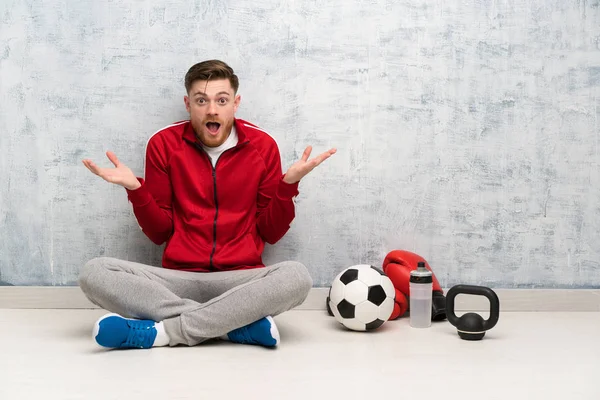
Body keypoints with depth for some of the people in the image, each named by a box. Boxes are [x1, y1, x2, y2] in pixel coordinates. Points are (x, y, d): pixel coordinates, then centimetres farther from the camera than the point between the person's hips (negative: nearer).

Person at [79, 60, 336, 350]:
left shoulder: (262, 146, 3)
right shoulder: (164, 144, 3)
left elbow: (271, 233, 5)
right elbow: (159, 233, 7)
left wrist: (288, 184, -9)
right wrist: (135, 189, -9)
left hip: (240, 280, -1)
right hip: (179, 278, 1)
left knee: (296, 276, -33)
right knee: (93, 273, -25)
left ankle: (162, 331, -26)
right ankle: (240, 324, -26)